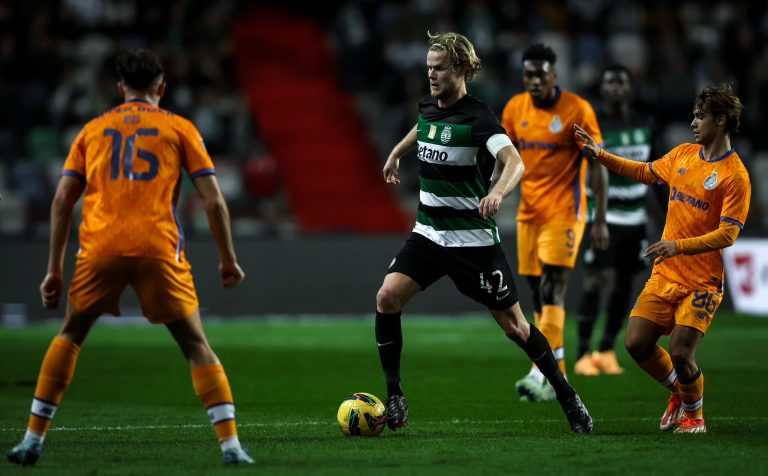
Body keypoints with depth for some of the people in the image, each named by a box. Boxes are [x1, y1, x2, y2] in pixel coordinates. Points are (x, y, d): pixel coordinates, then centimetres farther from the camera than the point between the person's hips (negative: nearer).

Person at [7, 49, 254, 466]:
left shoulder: (93, 130, 19)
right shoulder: (179, 128, 13)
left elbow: (62, 201, 11)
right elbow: (214, 201, 6)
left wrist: (54, 270, 13)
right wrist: (228, 261, 14)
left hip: (100, 247, 2)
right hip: (159, 248, -2)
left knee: (70, 335, 21)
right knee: (195, 345, 8)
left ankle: (33, 439, 17)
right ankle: (230, 444, -4)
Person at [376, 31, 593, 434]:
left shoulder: (477, 117, -17)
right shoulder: (427, 108, 4)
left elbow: (514, 161, -33)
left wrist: (497, 193, -52)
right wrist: (396, 154, 40)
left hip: (474, 239, -6)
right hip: (429, 233, 6)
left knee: (512, 324, 0)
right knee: (387, 297, -15)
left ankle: (567, 397, 18)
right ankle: (393, 396, -4)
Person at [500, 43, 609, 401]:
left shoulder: (577, 110, -9)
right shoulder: (515, 108, 5)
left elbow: (598, 165, -7)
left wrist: (600, 220, -12)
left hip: (564, 213, -5)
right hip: (529, 212, 6)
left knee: (552, 291, -15)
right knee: (539, 294, 7)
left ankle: (544, 373, -21)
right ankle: (556, 376, 14)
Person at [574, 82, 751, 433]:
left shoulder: (735, 176, -14)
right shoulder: (683, 155, 8)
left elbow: (727, 234, -19)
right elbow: (646, 172, 25)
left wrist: (679, 246, -29)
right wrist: (600, 154, 20)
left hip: (702, 282, -6)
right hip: (664, 275, 6)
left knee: (680, 354, -14)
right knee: (636, 343, -1)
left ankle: (694, 414, 15)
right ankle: (679, 392, 27)